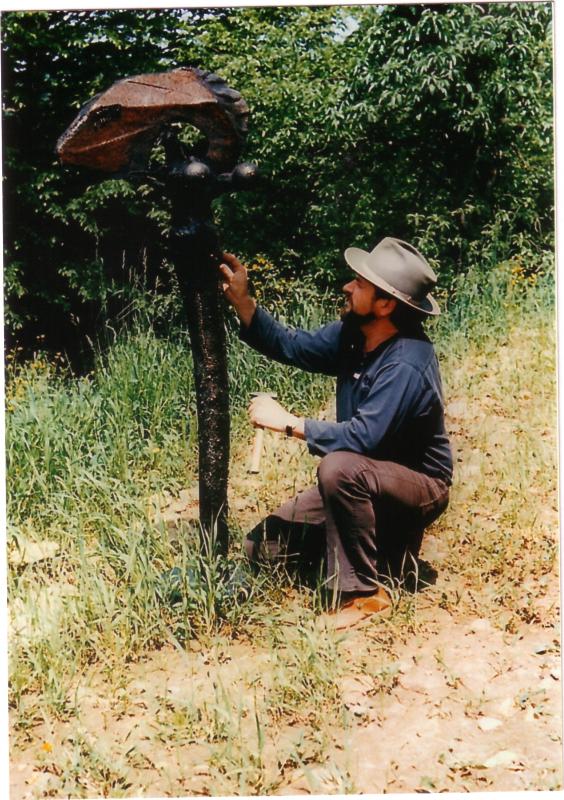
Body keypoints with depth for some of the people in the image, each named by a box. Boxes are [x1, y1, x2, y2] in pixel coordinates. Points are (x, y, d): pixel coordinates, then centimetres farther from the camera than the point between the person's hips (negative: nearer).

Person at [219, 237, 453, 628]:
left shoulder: (407, 364, -30)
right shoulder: (353, 335, -4)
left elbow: (363, 437, -36)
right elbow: (293, 346, 3)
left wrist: (289, 422, -26)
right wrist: (241, 299, -8)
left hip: (419, 485, -8)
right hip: (363, 483, 8)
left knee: (339, 468, -40)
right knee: (264, 546, 3)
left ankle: (363, 592, -21)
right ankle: (383, 542, 14)